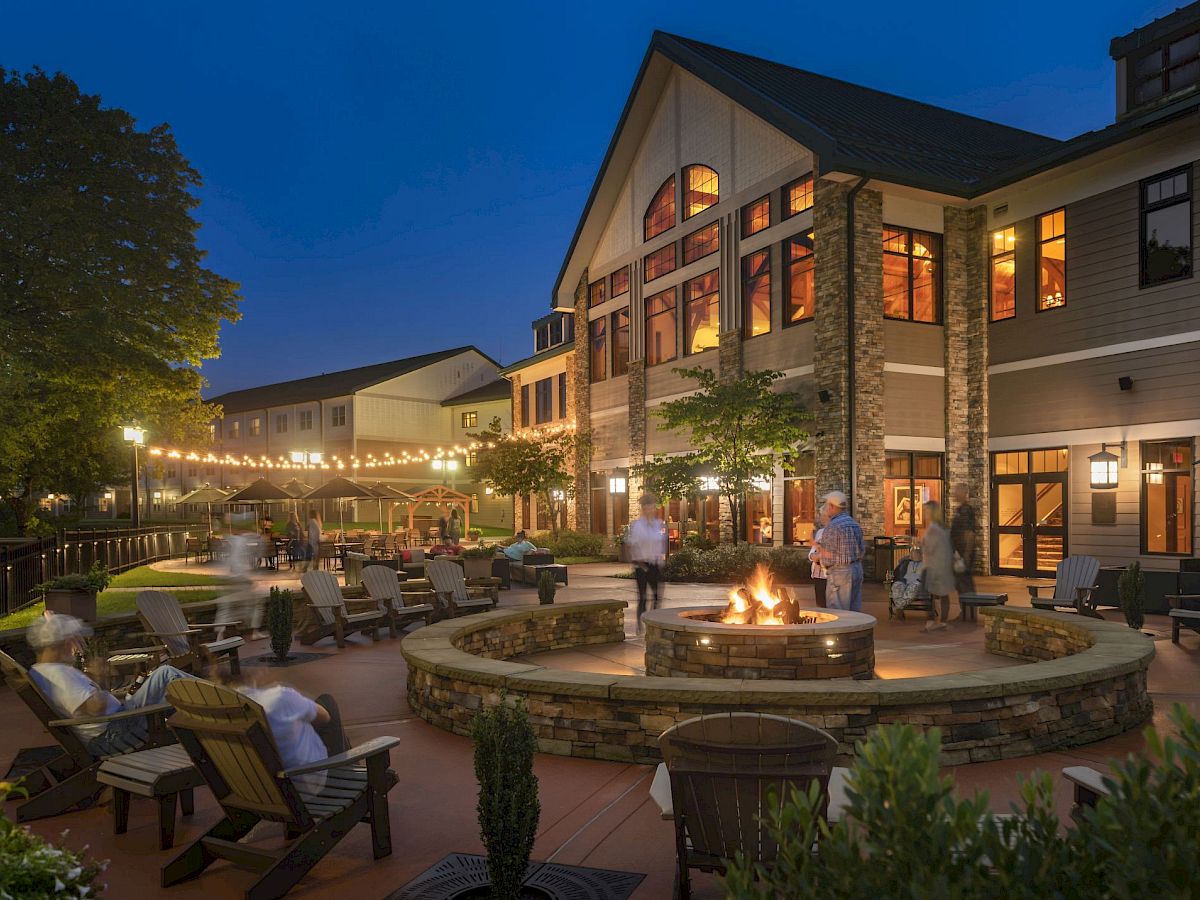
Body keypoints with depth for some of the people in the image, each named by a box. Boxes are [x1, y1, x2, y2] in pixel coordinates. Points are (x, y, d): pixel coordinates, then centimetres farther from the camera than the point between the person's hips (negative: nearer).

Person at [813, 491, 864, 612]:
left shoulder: (832, 526, -14)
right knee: (855, 612, 12)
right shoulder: (855, 525, 11)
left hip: (840, 573, -8)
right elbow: (860, 552, 16)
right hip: (857, 570, 8)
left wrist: (819, 553, 7)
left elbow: (828, 560, -15)